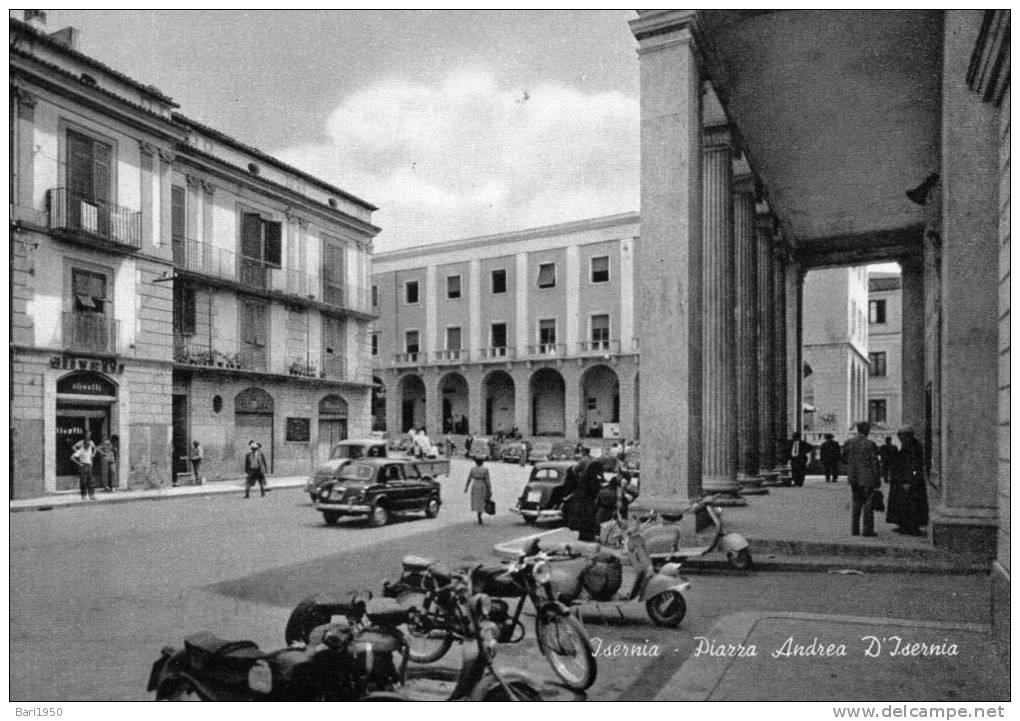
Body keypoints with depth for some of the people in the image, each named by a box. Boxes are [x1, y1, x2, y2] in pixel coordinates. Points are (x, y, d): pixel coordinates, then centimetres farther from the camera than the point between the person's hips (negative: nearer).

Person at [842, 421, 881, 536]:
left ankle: (855, 529, 14)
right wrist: (877, 479, -3)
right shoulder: (870, 444, -13)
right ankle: (867, 529, 6)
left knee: (856, 502, 14)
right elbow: (874, 463, -10)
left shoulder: (848, 443, 1)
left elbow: (845, 459, 8)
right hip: (867, 477, -5)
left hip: (853, 477, 5)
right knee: (868, 503, 4)